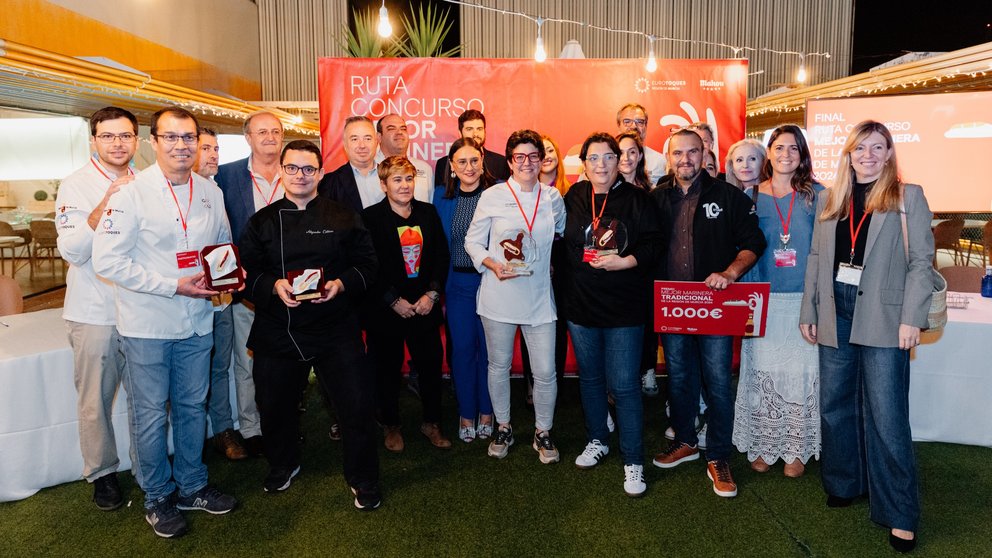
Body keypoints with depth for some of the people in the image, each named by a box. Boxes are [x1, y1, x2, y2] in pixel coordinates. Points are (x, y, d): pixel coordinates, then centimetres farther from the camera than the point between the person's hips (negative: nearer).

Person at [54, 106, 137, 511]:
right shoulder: (75, 186, -5)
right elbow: (72, 251, -16)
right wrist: (106, 203, -24)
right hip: (94, 311, -3)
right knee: (95, 401, 6)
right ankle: (102, 473, 24)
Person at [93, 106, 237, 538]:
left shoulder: (210, 192, 4)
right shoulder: (131, 192, -13)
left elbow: (224, 245, 17)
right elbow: (107, 262, -17)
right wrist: (174, 286, -20)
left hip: (197, 322, 5)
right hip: (147, 324, -4)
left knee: (193, 407, 16)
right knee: (151, 414, 8)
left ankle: (192, 486, 34)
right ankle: (158, 498, 27)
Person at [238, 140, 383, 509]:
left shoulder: (344, 218, 3)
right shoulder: (262, 222, 6)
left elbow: (367, 264, 2)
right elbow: (247, 273, 3)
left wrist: (340, 284, -16)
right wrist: (274, 286, -16)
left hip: (335, 329, -2)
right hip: (276, 332, 2)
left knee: (357, 405, -2)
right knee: (274, 406, 15)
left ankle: (363, 479, 21)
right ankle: (283, 465, 45)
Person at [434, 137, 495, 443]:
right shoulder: (443, 197, 4)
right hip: (457, 283, 2)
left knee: (489, 349, 8)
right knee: (462, 349, 9)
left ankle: (486, 412, 26)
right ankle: (466, 413, 25)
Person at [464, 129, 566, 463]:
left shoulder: (553, 198, 5)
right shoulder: (493, 196, -3)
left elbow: (563, 236, 21)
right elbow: (473, 241, 0)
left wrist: (552, 264, 6)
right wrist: (494, 265, -16)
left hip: (539, 297, 2)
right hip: (499, 295, -1)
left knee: (545, 372, 1)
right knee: (499, 366, 11)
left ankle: (543, 433, 23)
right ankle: (503, 429, 32)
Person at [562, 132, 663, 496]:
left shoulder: (636, 199, -6)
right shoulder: (574, 197, 3)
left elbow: (653, 244, -8)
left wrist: (624, 262, -23)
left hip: (624, 308, -4)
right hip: (581, 305, 4)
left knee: (624, 385, -2)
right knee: (590, 378, 18)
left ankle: (633, 462, 11)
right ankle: (597, 441, 37)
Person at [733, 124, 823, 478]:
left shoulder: (816, 194, 4)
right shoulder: (751, 196, 6)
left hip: (805, 298, -1)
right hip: (764, 299, 1)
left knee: (801, 371, 2)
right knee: (763, 369, 4)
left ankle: (797, 449, 15)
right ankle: (763, 445, 17)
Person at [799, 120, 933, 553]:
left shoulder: (908, 197, 1)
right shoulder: (830, 201, 12)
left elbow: (921, 261, -4)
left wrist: (912, 318, -12)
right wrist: (808, 312, 9)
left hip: (883, 319, -4)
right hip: (835, 314, 4)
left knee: (887, 416, -3)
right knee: (834, 405, 11)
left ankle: (900, 515, 8)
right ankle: (843, 484, 29)